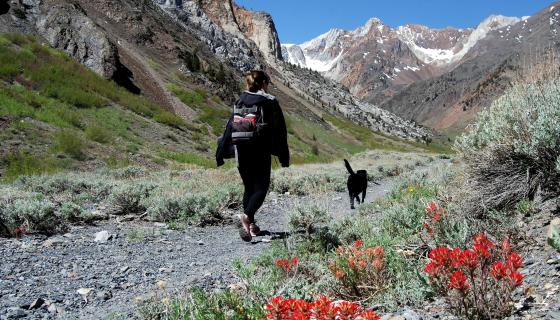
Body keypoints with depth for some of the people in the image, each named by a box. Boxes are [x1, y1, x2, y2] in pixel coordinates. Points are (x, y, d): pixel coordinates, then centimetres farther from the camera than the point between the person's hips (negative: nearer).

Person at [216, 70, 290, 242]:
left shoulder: (240, 101, 7)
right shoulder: (270, 102, -3)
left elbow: (230, 126, 6)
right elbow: (279, 130, -4)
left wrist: (221, 153, 9)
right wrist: (284, 157, 0)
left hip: (242, 151, 4)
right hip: (261, 152, -4)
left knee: (249, 187, 16)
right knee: (261, 187, 2)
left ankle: (250, 225, 19)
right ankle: (246, 216, -23)